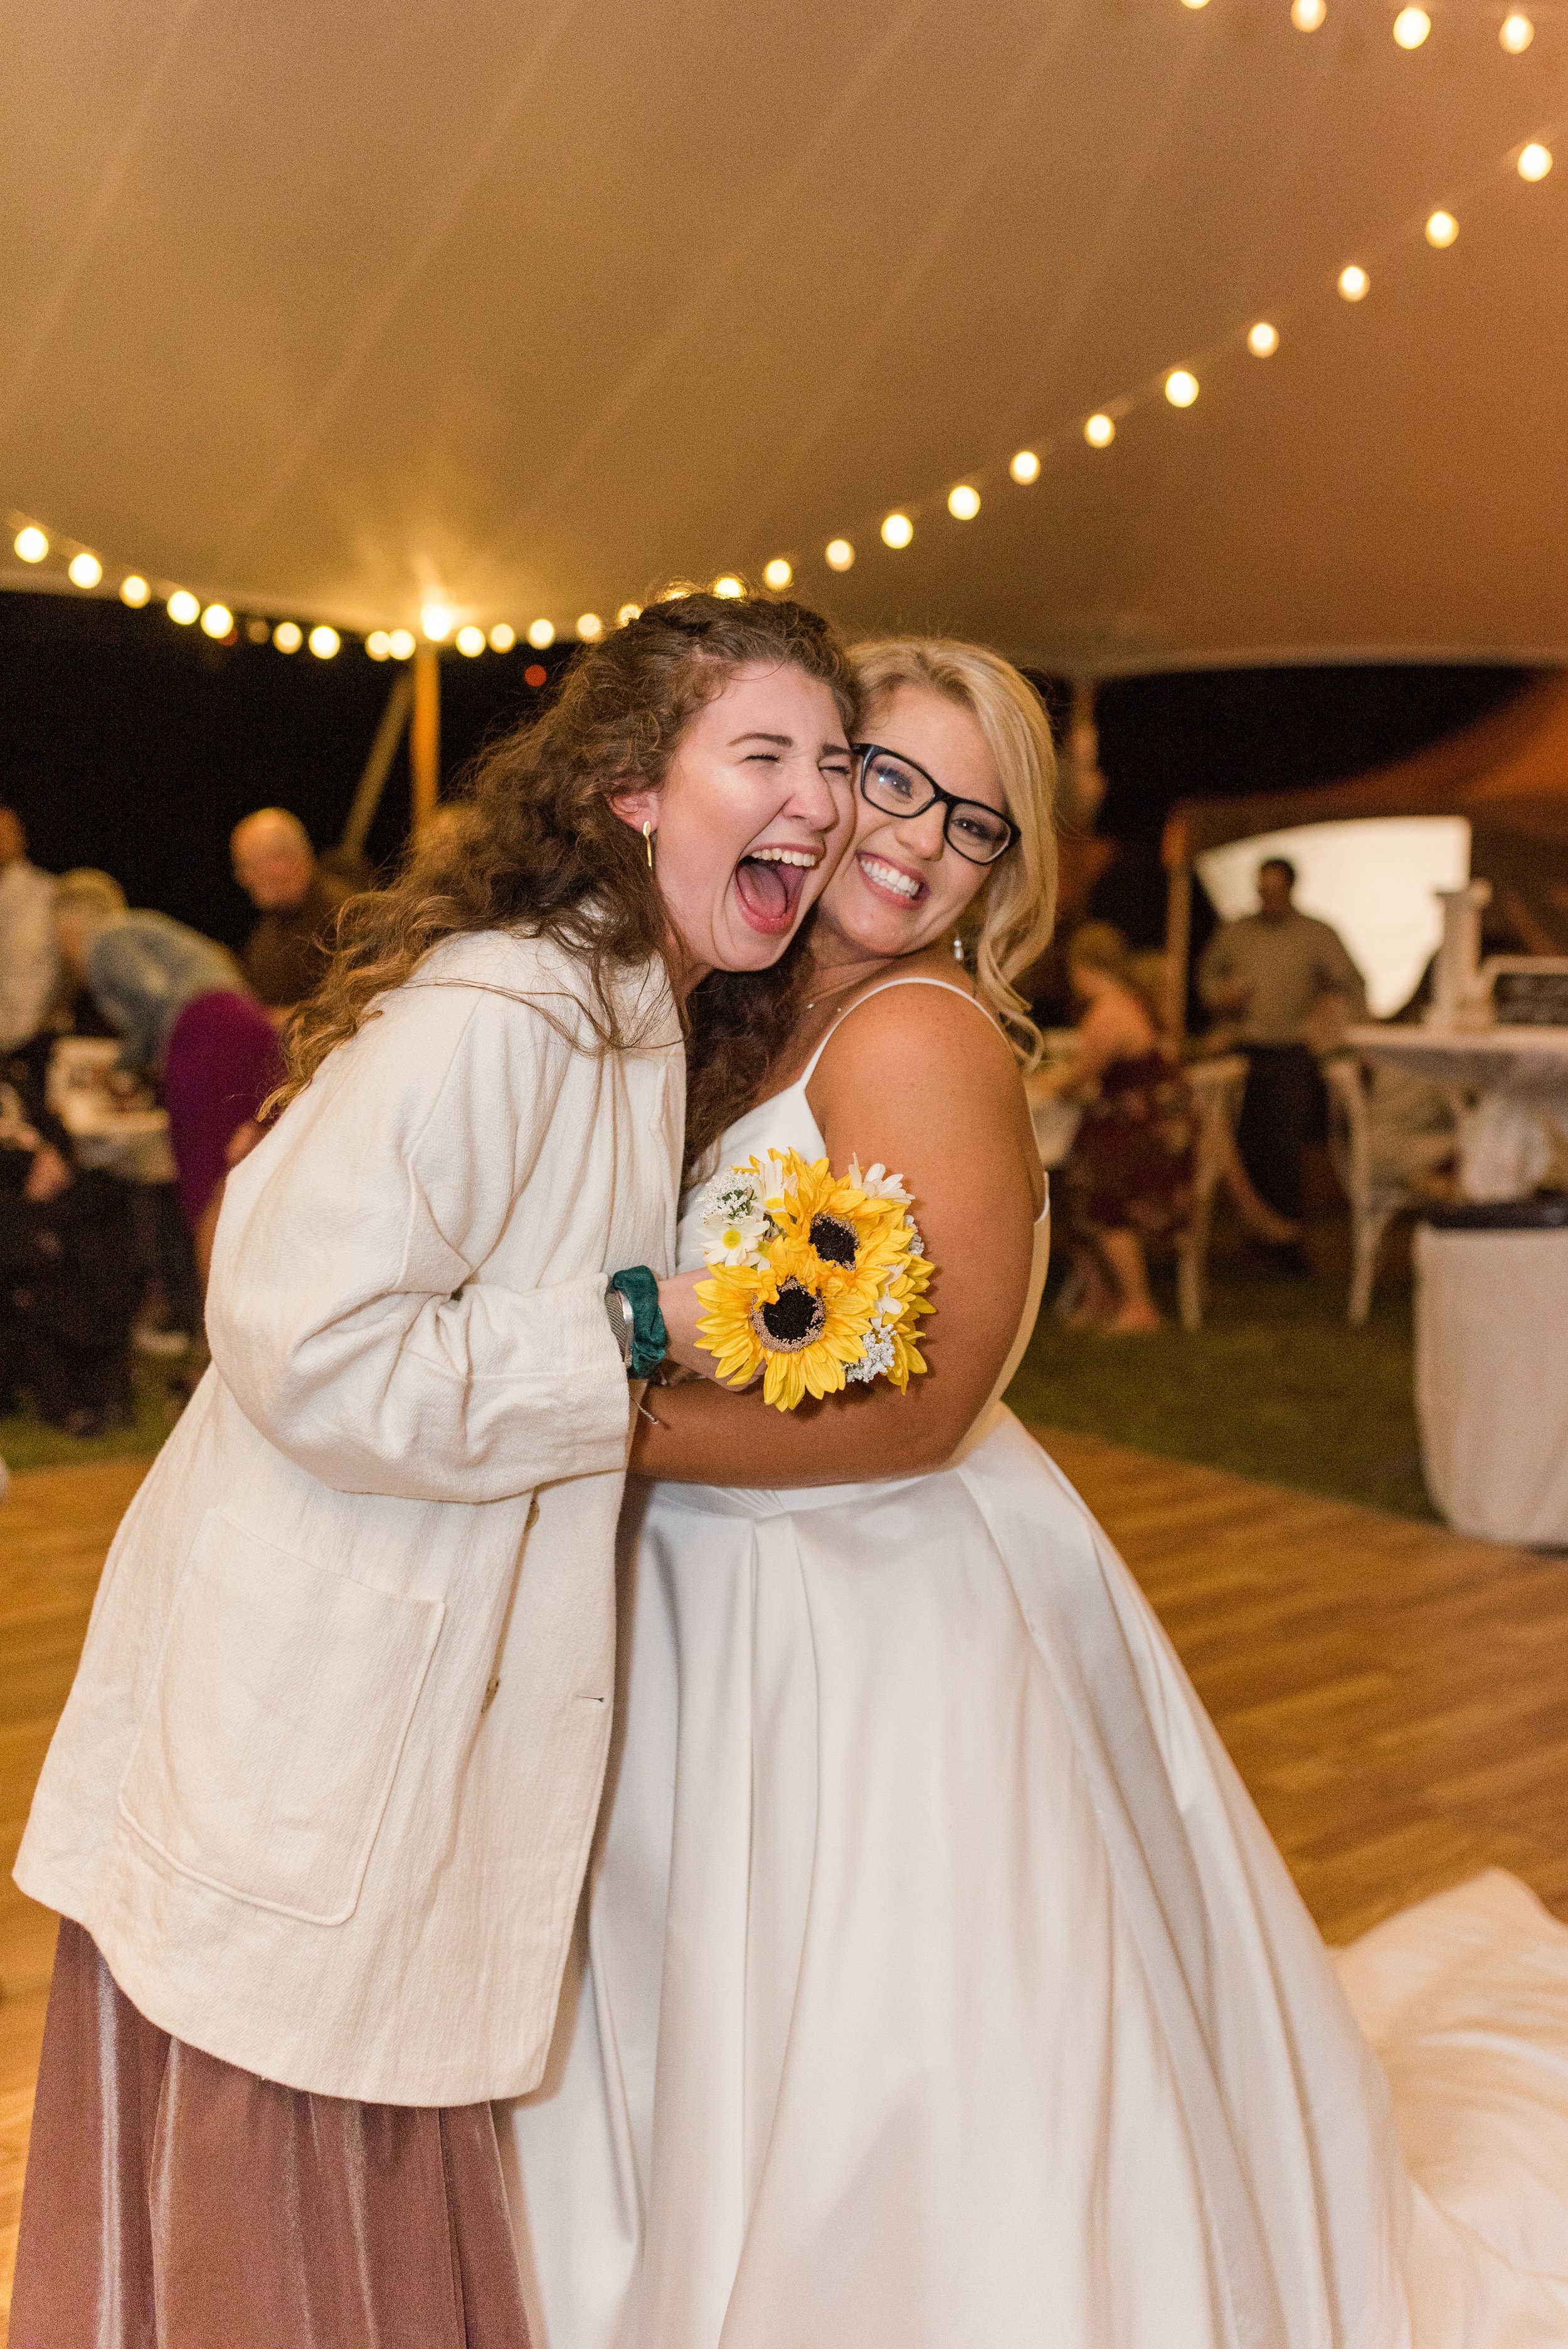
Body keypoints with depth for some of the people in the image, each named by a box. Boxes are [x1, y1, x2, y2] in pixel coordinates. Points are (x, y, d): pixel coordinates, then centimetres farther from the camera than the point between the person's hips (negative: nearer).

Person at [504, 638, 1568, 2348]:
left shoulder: (919, 1037, -19)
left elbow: (911, 1407, -24)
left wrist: (606, 1428, -20)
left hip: (896, 1632, -7)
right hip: (731, 1614, 8)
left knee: (891, 2157, 10)